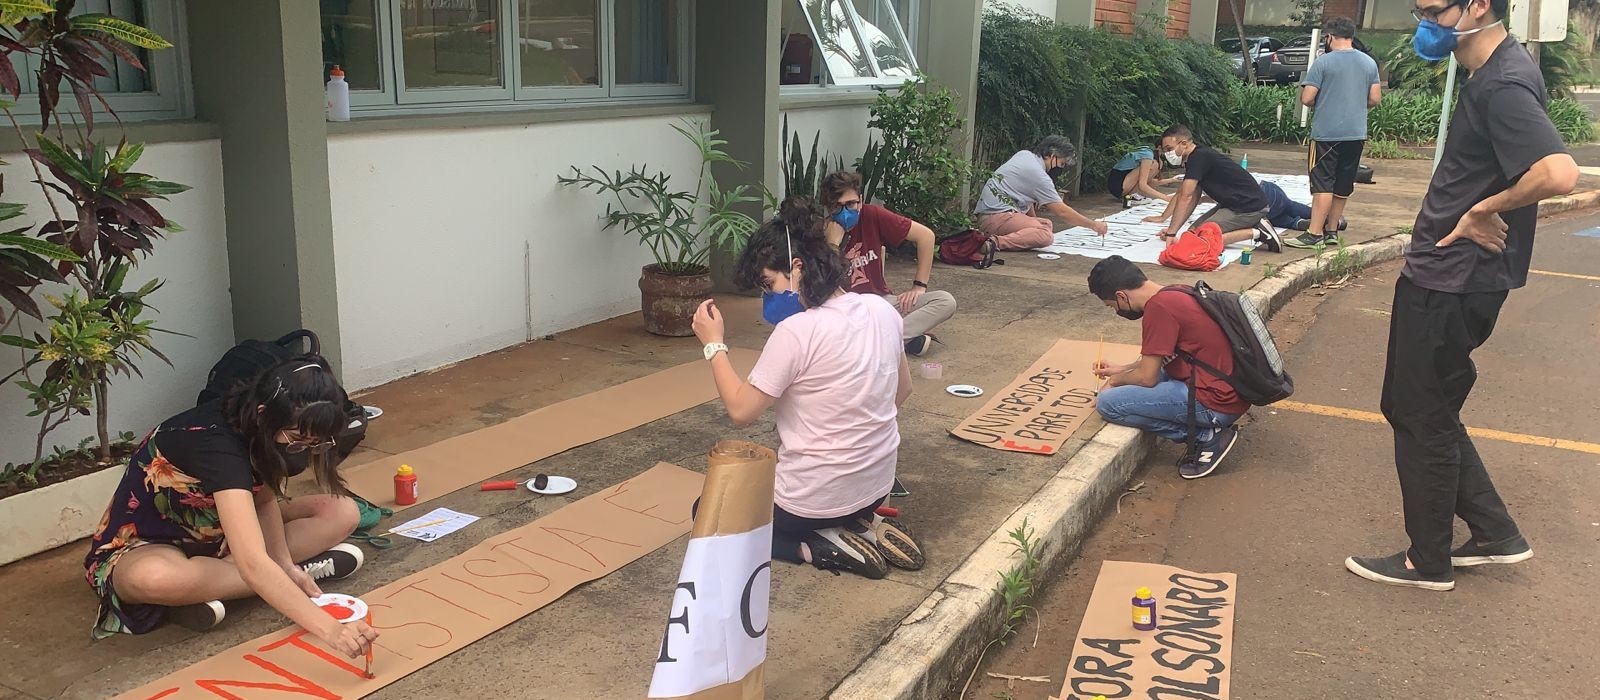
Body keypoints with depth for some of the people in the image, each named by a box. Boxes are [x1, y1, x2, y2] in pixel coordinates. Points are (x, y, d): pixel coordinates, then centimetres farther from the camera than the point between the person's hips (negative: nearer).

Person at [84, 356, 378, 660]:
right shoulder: (217, 444, -38)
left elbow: (264, 498, -3)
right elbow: (252, 566, -48)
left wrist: (286, 564, -22)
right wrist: (329, 630, -55)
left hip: (219, 536, 7)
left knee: (343, 512, -11)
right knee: (153, 578, -44)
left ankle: (203, 589, -15)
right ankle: (306, 567, -22)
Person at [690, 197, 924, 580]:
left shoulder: (797, 331, -25)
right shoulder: (881, 309, -4)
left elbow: (741, 410, -18)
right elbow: (903, 388, 11)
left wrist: (713, 344, -8)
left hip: (815, 499, -7)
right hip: (877, 486, 7)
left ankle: (820, 547, -1)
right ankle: (863, 527, 11)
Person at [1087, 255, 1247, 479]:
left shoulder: (1158, 307, -17)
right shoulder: (1176, 294, 10)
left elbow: (1147, 377, -12)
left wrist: (1115, 381, 7)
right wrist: (1122, 370, 26)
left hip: (1215, 404, -10)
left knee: (1108, 404, -10)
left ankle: (1205, 435, -5)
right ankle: (1209, 428, 10)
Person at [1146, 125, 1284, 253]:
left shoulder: (1199, 157, -18)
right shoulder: (1197, 157, 13)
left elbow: (1185, 197, -22)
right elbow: (1193, 198, 15)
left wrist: (1171, 233, -22)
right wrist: (1162, 217, 14)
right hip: (1235, 204, 10)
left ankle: (1256, 233, -13)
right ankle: (1251, 226, 9)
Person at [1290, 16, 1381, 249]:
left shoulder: (1323, 62, -8)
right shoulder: (1370, 63, 8)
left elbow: (1306, 99, -11)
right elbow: (1375, 99, 7)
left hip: (1327, 133, -5)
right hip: (1356, 133, 5)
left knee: (1323, 184, -7)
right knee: (1343, 186, 12)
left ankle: (1315, 234, -10)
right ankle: (1331, 231, 18)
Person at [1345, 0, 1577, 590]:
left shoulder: (1503, 86, -21)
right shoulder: (1494, 72, 11)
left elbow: (1558, 173, -35)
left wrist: (1483, 211, -20)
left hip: (1452, 285, -10)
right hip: (1441, 275, 10)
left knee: (1422, 418, 4)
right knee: (1412, 407, 19)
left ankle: (1427, 563, 20)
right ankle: (1495, 535, 29)